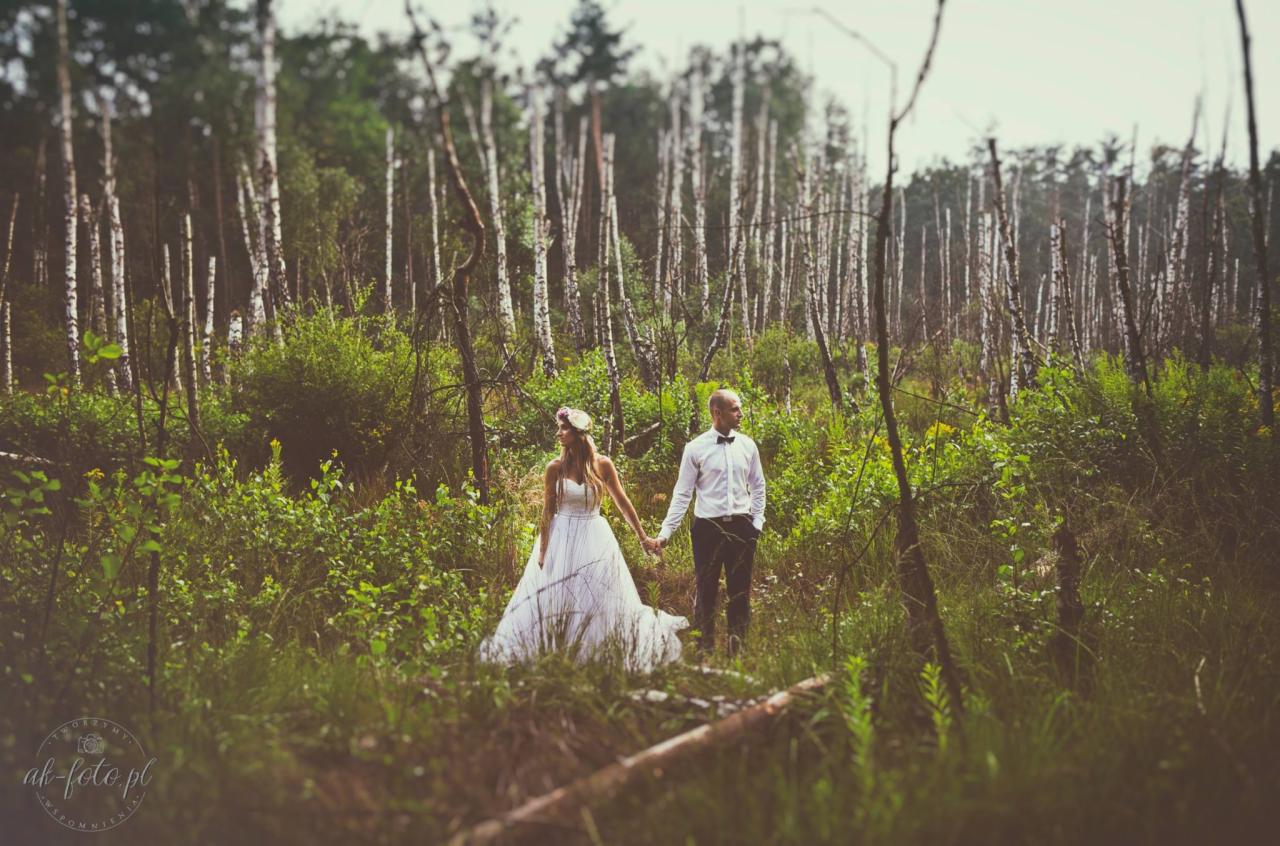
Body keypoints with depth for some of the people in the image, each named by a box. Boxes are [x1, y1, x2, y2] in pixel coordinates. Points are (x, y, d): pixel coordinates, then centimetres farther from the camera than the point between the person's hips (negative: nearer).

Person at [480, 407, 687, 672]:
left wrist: (642, 536, 8)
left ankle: (600, 655, 20)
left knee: (600, 600, 6)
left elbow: (623, 503, 4)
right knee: (554, 600, 3)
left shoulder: (602, 464, -4)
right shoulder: (555, 468, -5)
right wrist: (542, 548, -4)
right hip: (561, 539, -1)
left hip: (594, 540, 1)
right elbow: (547, 510, -1)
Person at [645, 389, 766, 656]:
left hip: (742, 527, 3)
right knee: (705, 593, 4)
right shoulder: (696, 448, -4)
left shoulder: (747, 446, 5)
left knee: (741, 593, 8)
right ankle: (705, 651, 14)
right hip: (708, 528, -3)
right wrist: (665, 533, -6)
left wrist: (757, 522, 6)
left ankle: (737, 650, 18)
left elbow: (758, 487, 15)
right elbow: (682, 494, -2)